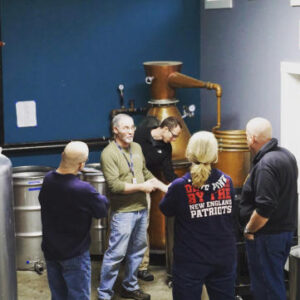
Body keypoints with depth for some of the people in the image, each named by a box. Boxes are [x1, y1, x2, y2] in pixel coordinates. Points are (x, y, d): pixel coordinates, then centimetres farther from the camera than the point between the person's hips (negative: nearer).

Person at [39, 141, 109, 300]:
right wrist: (103, 199, 9)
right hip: (74, 254, -6)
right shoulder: (83, 190, -27)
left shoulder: (48, 179, -7)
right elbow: (102, 210, -13)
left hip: (50, 250, 6)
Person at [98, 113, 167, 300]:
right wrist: (141, 187, -17)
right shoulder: (109, 154, -15)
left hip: (141, 208, 8)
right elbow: (114, 185, -21)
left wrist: (164, 187, 13)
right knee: (116, 253, -4)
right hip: (123, 212, -8)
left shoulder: (137, 148, 10)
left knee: (137, 250, 17)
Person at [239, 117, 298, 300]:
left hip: (267, 235, -10)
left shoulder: (265, 165, -22)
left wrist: (249, 230, -13)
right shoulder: (286, 155, 9)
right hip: (287, 228, 10)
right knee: (276, 280, 20)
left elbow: (264, 208, -28)